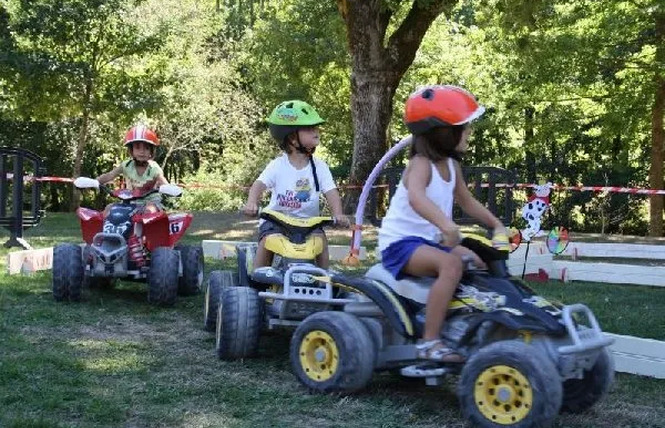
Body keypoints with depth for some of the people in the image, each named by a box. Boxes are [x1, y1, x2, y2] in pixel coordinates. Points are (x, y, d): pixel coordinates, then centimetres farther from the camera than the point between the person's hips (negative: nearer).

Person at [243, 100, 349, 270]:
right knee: (267, 240, -26)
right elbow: (260, 184, -18)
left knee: (320, 238, -23)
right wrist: (251, 203, -40)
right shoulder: (278, 166, -8)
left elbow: (331, 191, -11)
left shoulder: (319, 166, -3)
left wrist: (338, 214, -30)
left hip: (308, 220, 2)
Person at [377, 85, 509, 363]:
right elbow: (416, 197, -43)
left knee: (482, 262, 7)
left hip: (431, 241, 9)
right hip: (401, 243, -9)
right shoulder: (421, 164, -20)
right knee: (451, 264, -33)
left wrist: (497, 226, 10)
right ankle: (429, 341, -31)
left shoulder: (451, 165, 6)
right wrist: (445, 223, -59)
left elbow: (467, 202, 22)